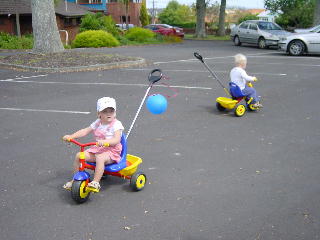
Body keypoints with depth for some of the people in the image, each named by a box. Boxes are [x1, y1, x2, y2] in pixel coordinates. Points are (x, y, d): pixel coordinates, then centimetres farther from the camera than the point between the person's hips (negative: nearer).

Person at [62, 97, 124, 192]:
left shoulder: (116, 124, -11)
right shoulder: (97, 123, 8)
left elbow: (117, 140, -25)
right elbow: (85, 131, 7)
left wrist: (104, 142, -43)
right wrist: (70, 136, -6)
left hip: (112, 151, -6)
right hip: (97, 149, 6)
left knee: (100, 158, -38)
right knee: (79, 156, -8)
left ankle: (95, 182, -35)